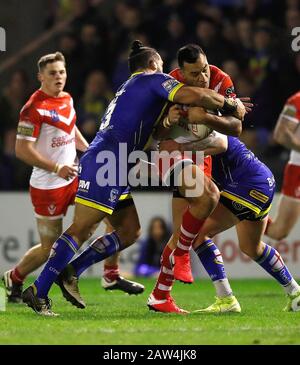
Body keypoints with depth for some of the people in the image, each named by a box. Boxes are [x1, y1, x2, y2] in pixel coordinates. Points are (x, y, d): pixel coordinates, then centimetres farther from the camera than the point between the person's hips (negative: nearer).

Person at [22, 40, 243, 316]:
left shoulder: (128, 88, 29)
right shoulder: (153, 79, 2)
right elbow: (193, 96, -14)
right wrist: (230, 105, -2)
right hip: (106, 165, -10)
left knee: (130, 232, 8)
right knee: (81, 229, -12)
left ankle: (71, 272, 7)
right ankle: (39, 291, -14)